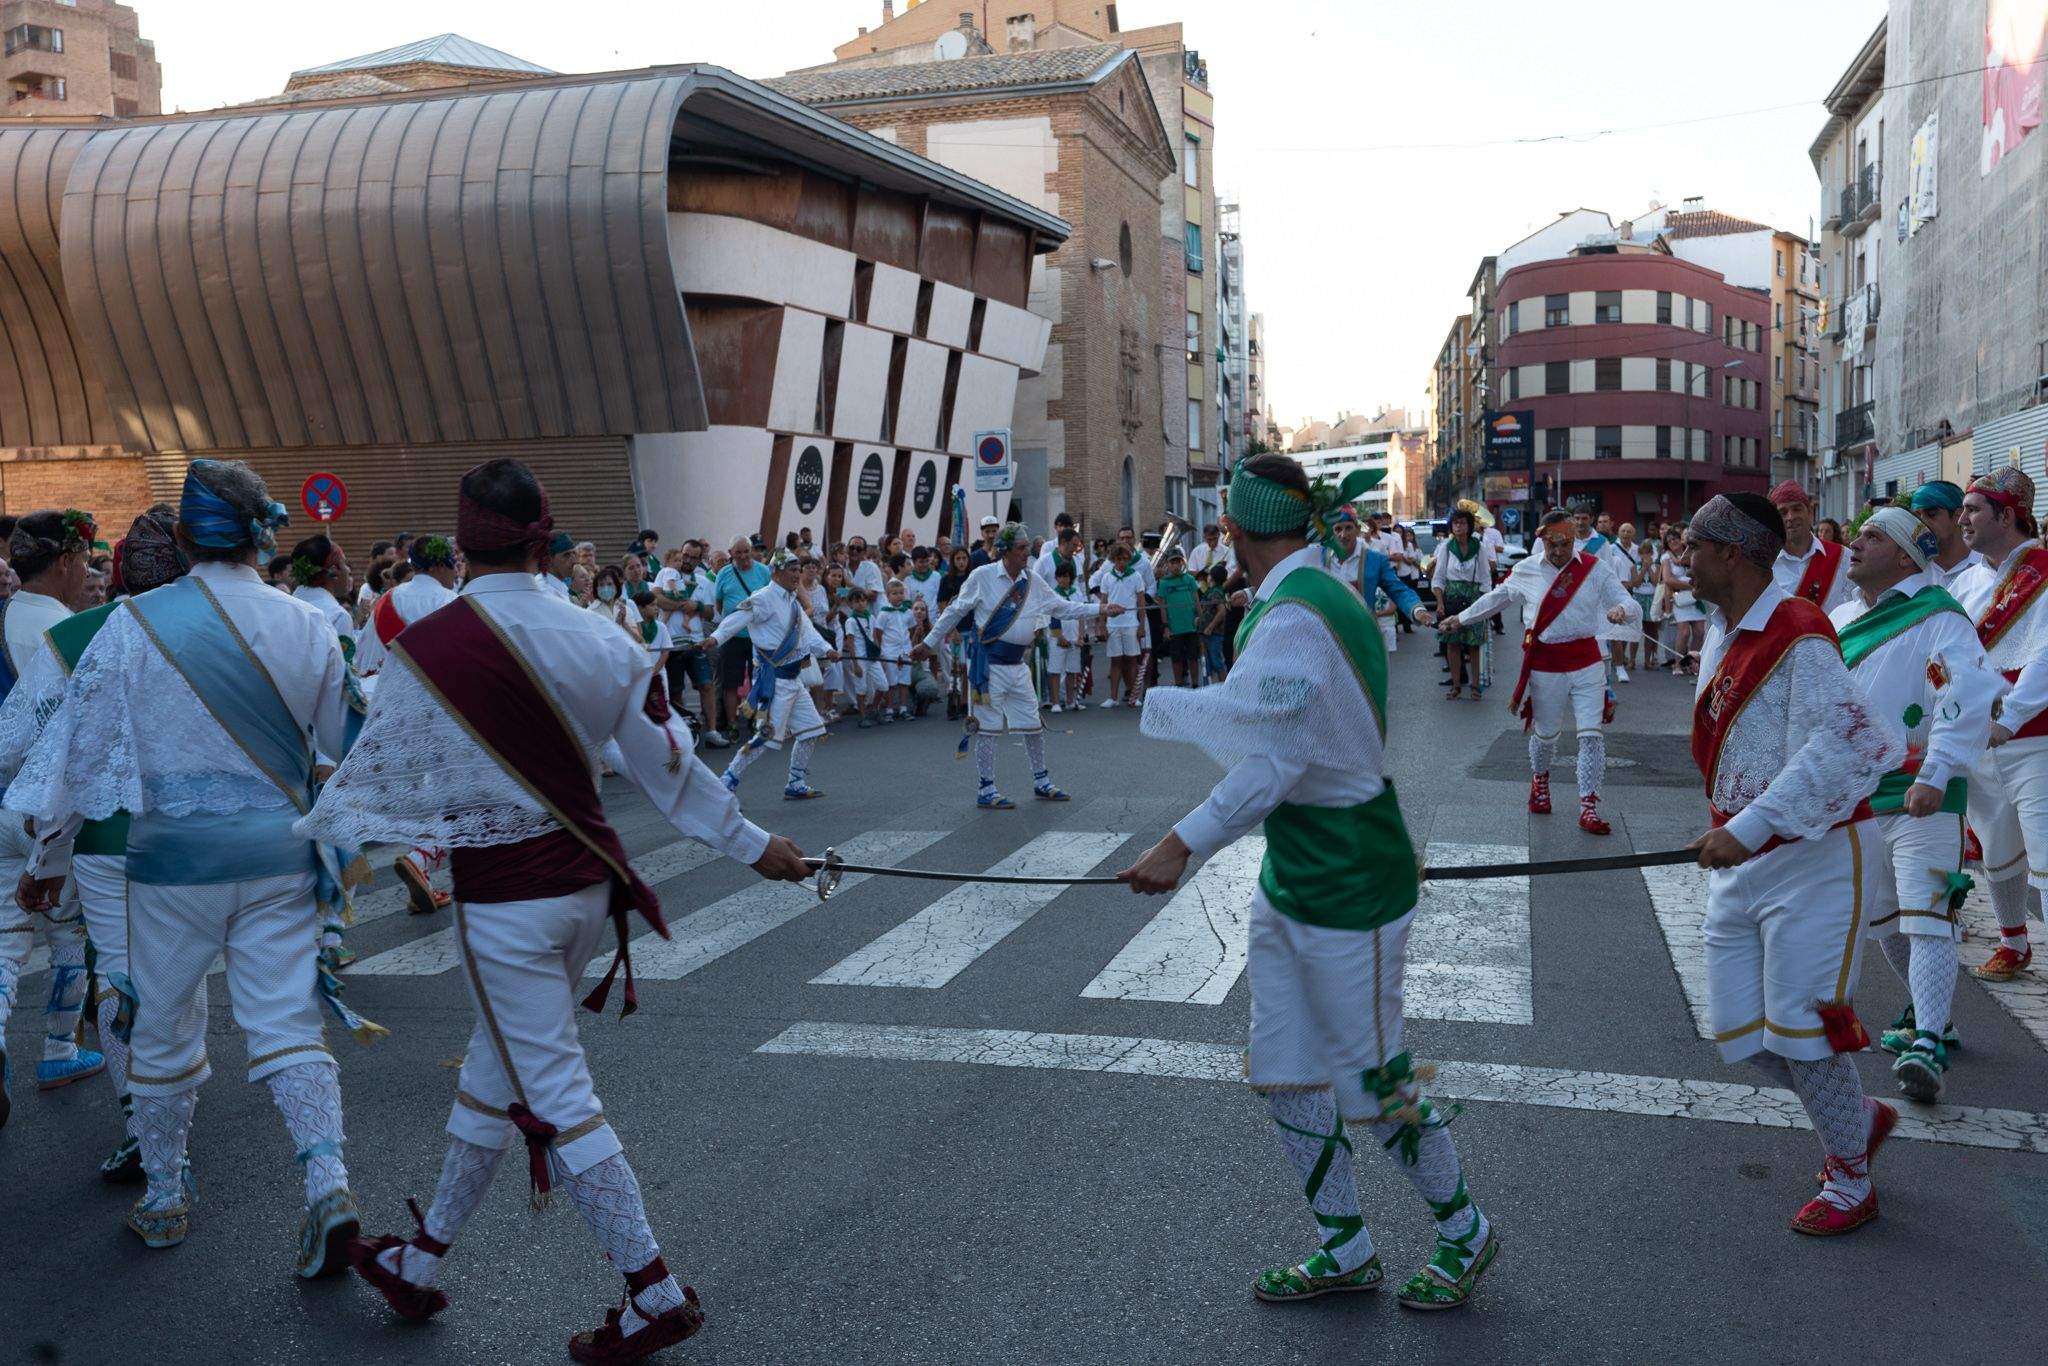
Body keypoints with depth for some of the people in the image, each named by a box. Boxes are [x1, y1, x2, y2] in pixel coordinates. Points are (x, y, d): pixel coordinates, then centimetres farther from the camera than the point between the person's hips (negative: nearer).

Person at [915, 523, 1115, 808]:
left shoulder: (1033, 581, 5)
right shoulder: (982, 576, -8)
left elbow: (1063, 608, 12)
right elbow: (955, 611, 1)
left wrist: (1100, 610, 4)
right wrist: (929, 642, 5)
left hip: (1017, 664, 5)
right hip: (987, 664, -5)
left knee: (1033, 725, 11)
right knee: (987, 727, 0)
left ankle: (1041, 782, 27)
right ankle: (987, 791, 9)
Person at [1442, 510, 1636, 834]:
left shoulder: (1595, 568, -3)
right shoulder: (1526, 570, 1)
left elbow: (1629, 603, -6)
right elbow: (1495, 599, 17)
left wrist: (1621, 610, -30)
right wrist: (1460, 618, 23)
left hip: (1586, 663, -1)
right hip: (1545, 665, 1)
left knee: (1592, 734, -6)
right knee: (1544, 734, 13)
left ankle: (1589, 808, 0)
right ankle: (1540, 779, 44)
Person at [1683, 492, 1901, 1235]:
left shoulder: (1798, 636, -19)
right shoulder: (1722, 634, 9)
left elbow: (1838, 748, -27)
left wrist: (1749, 829, -31)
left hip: (1810, 860, -9)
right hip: (1740, 864, 9)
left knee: (1801, 1026, -2)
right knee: (1739, 1028, 11)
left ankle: (1850, 1184, 20)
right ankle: (1860, 1117, 35)